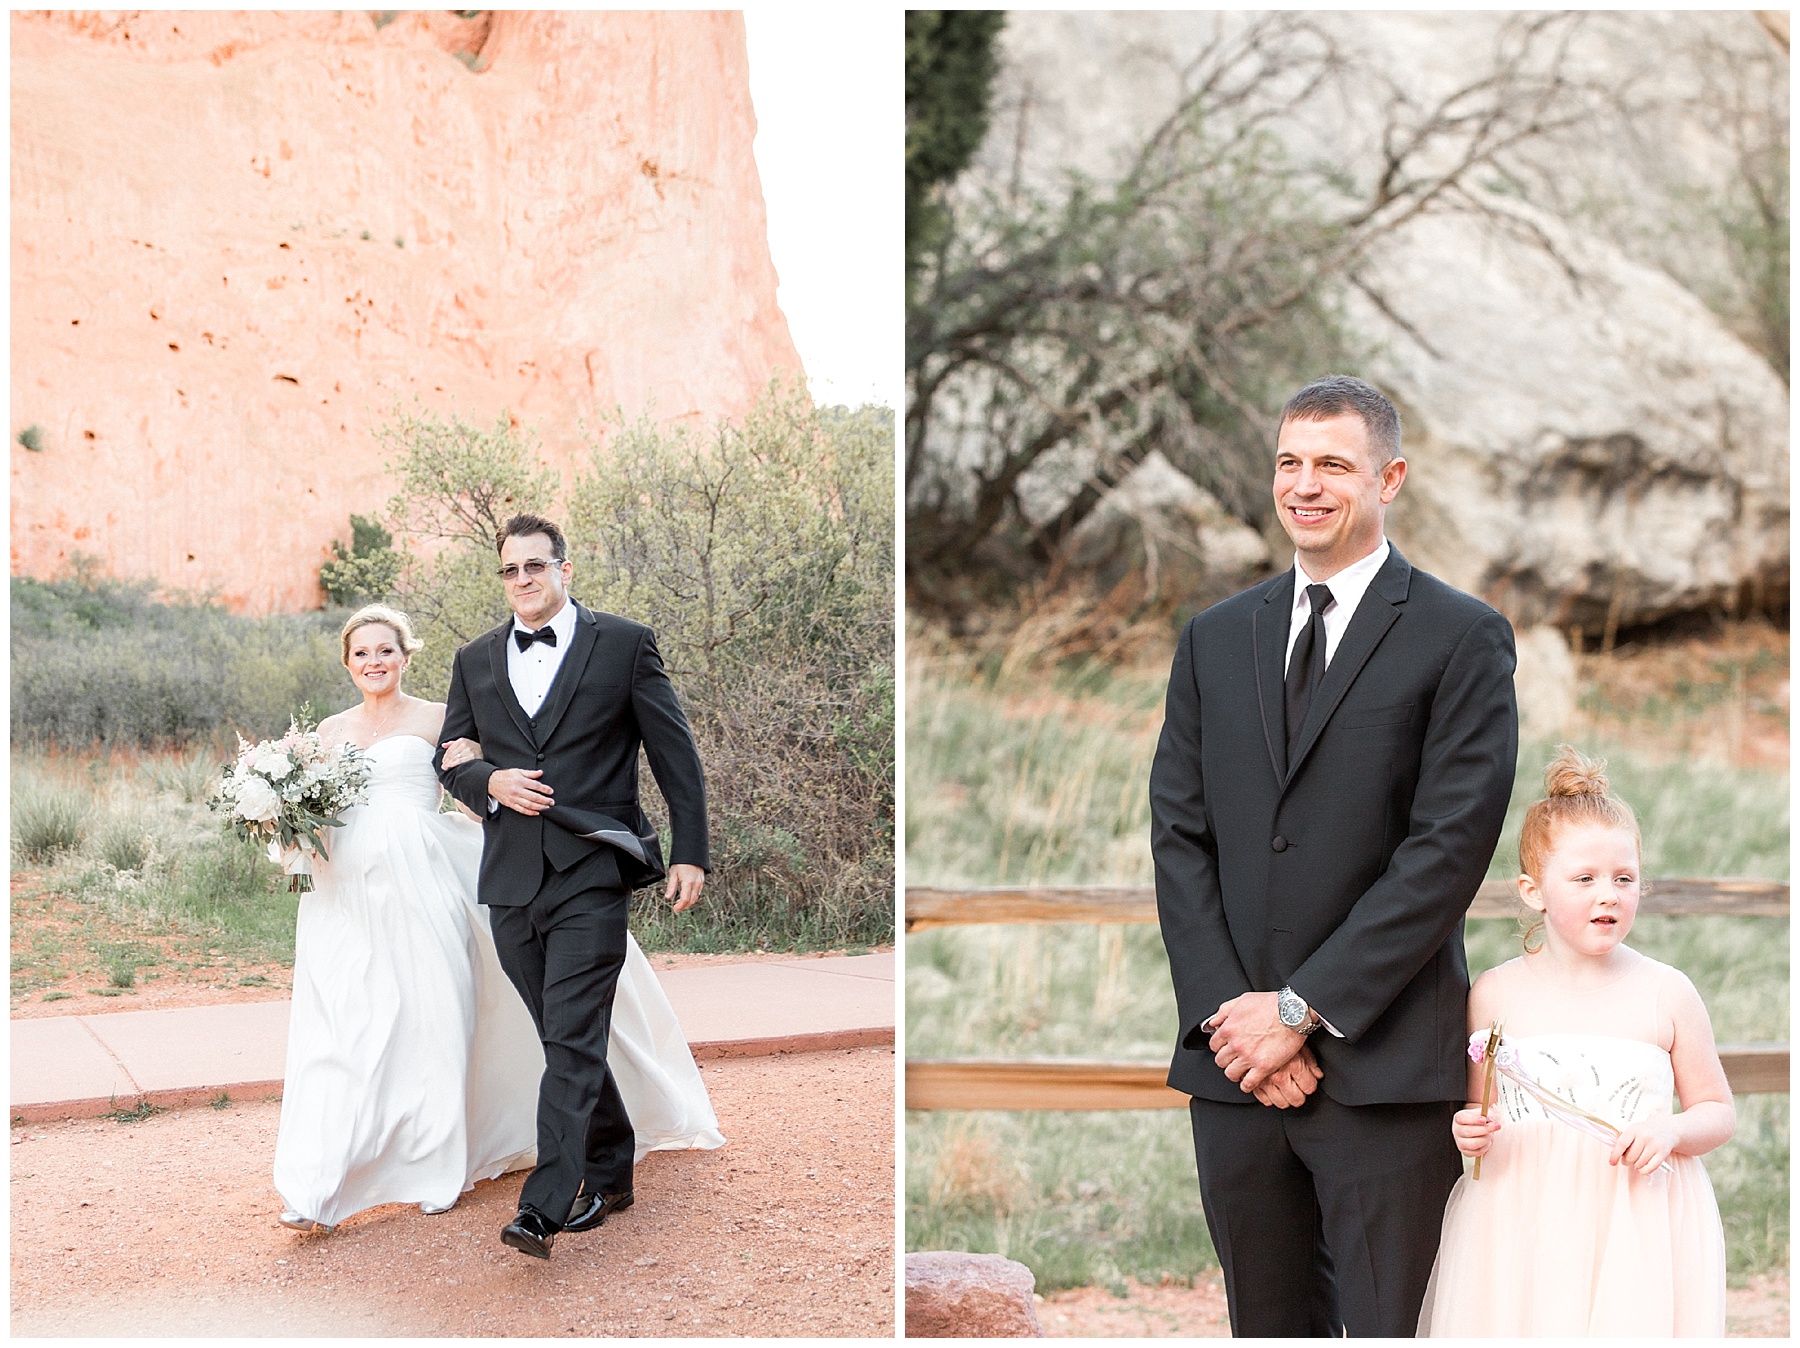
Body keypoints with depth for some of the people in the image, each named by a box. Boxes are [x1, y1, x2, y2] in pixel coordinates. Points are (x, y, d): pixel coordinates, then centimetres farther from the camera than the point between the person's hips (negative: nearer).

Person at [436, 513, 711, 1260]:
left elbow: (675, 752, 2)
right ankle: (610, 1173, 28)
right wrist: (490, 782, -6)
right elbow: (451, 756, 17)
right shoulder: (475, 659, 13)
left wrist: (690, 853, -2)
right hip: (512, 882, 5)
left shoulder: (624, 644, 1)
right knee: (567, 1039, 12)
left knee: (572, 1043, -11)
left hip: (591, 875, -5)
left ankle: (544, 1209, -15)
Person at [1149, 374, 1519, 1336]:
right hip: (1233, 1067, 4)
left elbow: (1449, 848, -9)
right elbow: (1178, 835, 7)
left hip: (1383, 1066, -4)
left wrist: (1300, 1008, -12)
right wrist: (1227, 1012, -6)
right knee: (1267, 1324, 13)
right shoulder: (1214, 639, 13)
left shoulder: (1463, 638, -1)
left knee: (1393, 1327, -1)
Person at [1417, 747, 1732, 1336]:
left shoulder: (1666, 993, 0)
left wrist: (1670, 1132, -11)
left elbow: (1718, 1110, 7)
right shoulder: (1495, 994, 2)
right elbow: (1475, 1113, 13)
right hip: (1519, 1219, 1)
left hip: (1634, 1221, -1)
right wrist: (1468, 1131, -9)